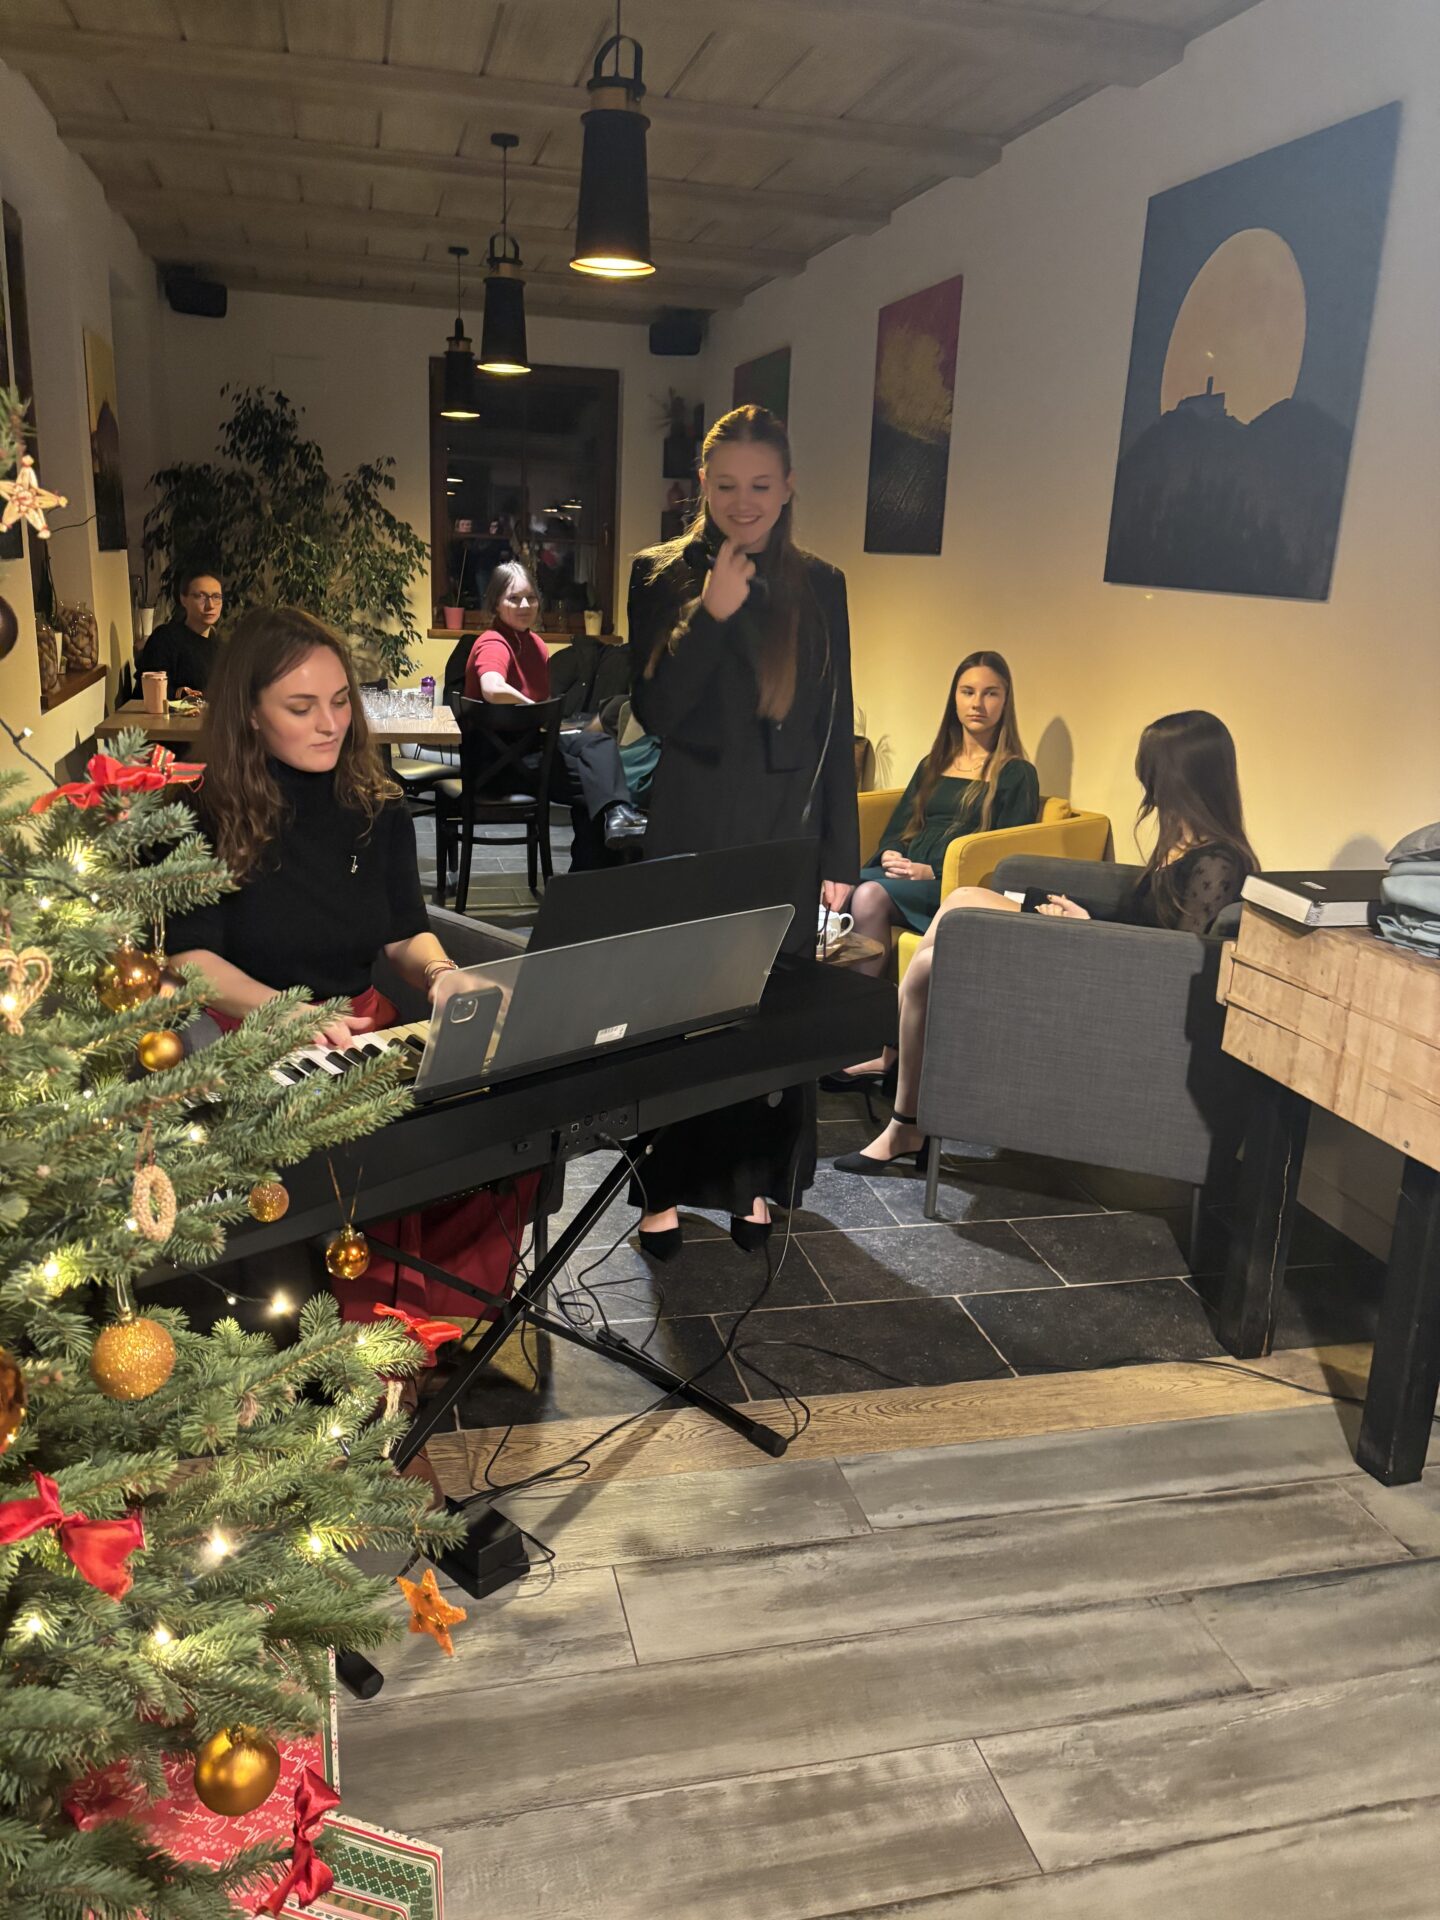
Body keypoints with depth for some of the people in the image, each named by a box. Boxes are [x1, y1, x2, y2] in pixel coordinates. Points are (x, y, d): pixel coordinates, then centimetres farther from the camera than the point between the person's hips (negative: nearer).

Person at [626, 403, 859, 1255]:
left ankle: (756, 1183, 25)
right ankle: (665, 1190, 18)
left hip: (785, 838, 2)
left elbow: (836, 729, 5)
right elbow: (654, 712, -8)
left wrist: (841, 856, 4)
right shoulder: (662, 575, 0)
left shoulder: (819, 586, 4)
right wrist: (711, 614, -19)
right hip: (690, 835, -1)